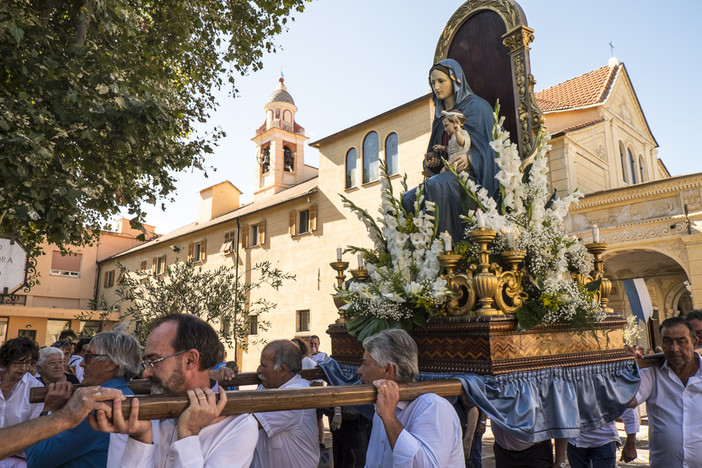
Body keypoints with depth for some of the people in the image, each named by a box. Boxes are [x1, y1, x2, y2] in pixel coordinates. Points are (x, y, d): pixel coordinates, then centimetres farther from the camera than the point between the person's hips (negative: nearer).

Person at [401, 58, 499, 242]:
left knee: (435, 185, -36)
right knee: (409, 198, -14)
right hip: (448, 174, 7)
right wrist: (431, 160, 1)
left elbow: (489, 146, -7)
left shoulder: (476, 106, -1)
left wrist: (470, 159, -26)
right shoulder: (441, 115, 21)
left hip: (474, 174, -7)